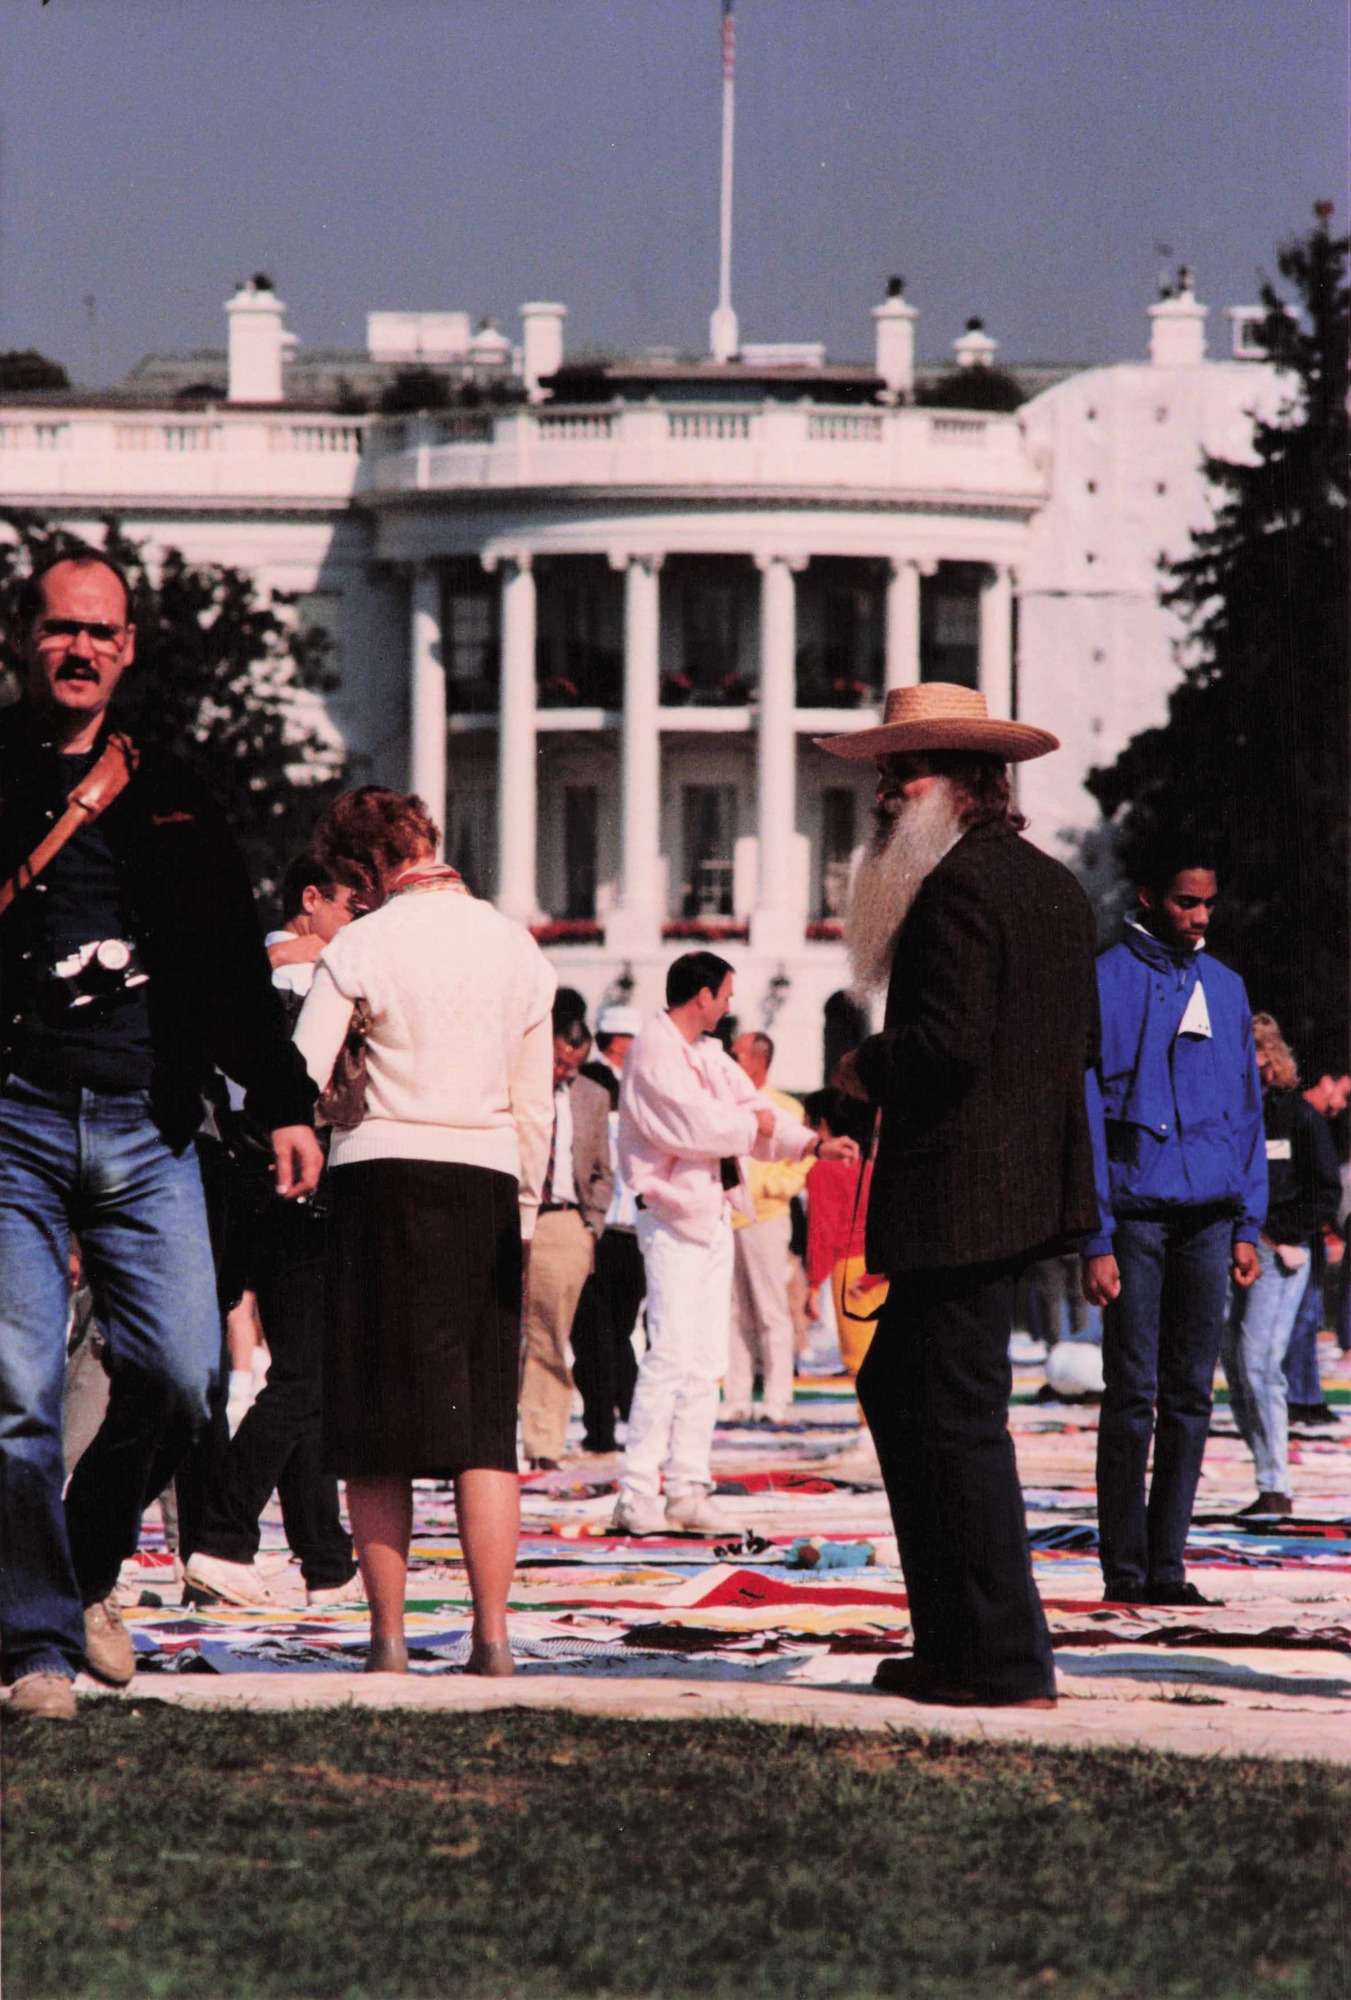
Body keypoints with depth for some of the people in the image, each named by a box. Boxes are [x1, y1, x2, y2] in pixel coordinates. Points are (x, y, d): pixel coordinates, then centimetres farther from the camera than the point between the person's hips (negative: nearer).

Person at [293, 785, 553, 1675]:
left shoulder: (362, 947, -5)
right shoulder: (517, 949, 8)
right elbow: (536, 1106, 11)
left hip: (381, 1176, -3)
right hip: (488, 1180, 3)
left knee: (377, 1429, 3)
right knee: (486, 1416, 5)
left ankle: (389, 1636, 2)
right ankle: (493, 1632, -3)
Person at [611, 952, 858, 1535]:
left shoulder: (709, 1055, 17)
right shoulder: (655, 1051, -12)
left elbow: (751, 1109, 14)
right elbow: (695, 1123, -21)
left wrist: (813, 1144, 1)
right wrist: (753, 1125, -4)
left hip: (714, 1213, 9)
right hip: (672, 1214, -9)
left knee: (706, 1360, 8)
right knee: (671, 1352, -14)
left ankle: (688, 1487, 10)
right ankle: (636, 1495, -14)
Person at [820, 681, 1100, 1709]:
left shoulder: (959, 885, -15)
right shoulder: (1058, 888, 15)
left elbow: (947, 1042, -24)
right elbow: (1080, 1044, 18)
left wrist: (868, 1069, -4)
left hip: (956, 1193, -10)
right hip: (1030, 1188, 10)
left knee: (956, 1420, -5)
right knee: (895, 1390, 18)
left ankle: (1007, 1663, -4)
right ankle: (950, 1636, 20)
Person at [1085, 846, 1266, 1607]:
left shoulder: (1226, 988, 14)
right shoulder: (1107, 984, -2)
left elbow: (1248, 1110, 17)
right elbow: (1084, 1116, -4)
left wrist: (1249, 1225, 8)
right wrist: (1095, 1240, -10)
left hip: (1209, 1218, 4)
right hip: (1137, 1215, -4)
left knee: (1191, 1398, 3)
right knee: (1133, 1395, -4)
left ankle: (1168, 1564, 7)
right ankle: (1125, 1567, 0)